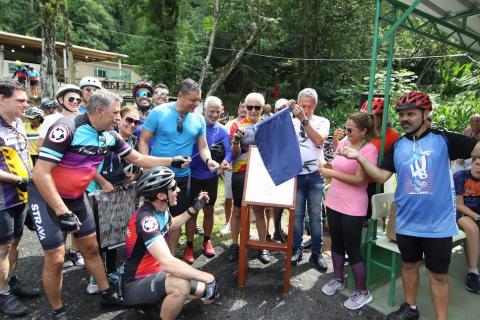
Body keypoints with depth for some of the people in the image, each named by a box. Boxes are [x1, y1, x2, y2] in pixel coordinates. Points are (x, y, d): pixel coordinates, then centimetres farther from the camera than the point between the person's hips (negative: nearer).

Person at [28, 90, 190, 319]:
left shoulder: (109, 135, -5)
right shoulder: (66, 128, -27)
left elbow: (138, 159, 4)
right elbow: (40, 173, -27)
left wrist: (172, 161, -2)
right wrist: (63, 212, -29)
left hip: (76, 197, 7)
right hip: (47, 197, -6)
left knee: (91, 248, 13)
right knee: (56, 258, -3)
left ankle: (107, 295, 28)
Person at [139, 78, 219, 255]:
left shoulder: (199, 119, -1)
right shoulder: (158, 113, -12)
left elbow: (203, 147, 3)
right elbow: (143, 141, -9)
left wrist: (208, 160, -19)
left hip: (183, 177, 4)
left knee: (177, 217, 16)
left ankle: (171, 256, 35)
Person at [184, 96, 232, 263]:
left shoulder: (222, 130, -3)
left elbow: (228, 151, -11)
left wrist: (225, 161, -32)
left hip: (211, 176, 2)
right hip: (192, 176, -2)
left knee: (209, 210, 14)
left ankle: (206, 241, 34)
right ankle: (189, 246, 21)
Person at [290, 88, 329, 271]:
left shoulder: (322, 122, 3)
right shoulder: (291, 122, 5)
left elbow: (319, 140, -15)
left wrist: (304, 119, -21)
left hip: (315, 175, 0)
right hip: (295, 174, 1)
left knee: (315, 215, 5)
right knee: (297, 214, 7)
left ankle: (317, 253, 16)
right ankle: (297, 249, 20)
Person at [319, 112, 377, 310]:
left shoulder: (369, 149, -15)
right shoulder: (344, 142, 5)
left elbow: (359, 179, -20)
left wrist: (331, 173, -20)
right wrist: (326, 168, -3)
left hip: (352, 207, -7)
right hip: (333, 201, 7)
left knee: (352, 249, 3)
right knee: (336, 243, 19)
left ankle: (362, 292, 22)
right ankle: (338, 279, 38)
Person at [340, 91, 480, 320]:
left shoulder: (444, 139, -7)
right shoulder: (397, 146, 2)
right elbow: (381, 176, -2)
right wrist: (359, 157, -14)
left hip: (438, 223, -3)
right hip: (406, 221, 4)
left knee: (438, 274, 10)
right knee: (409, 265, 20)